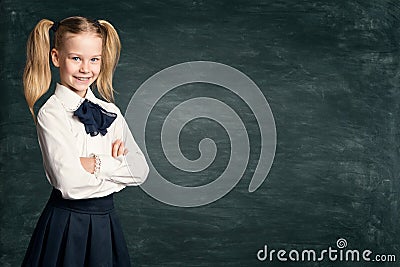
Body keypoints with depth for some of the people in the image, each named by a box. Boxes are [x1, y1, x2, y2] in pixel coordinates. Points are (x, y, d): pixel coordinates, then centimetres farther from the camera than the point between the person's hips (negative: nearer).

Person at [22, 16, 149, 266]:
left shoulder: (110, 112, 5)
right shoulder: (50, 113, -11)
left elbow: (141, 170, -2)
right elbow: (69, 182, -22)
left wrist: (97, 164, -14)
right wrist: (116, 165, -11)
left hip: (106, 222, 5)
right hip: (66, 224, -5)